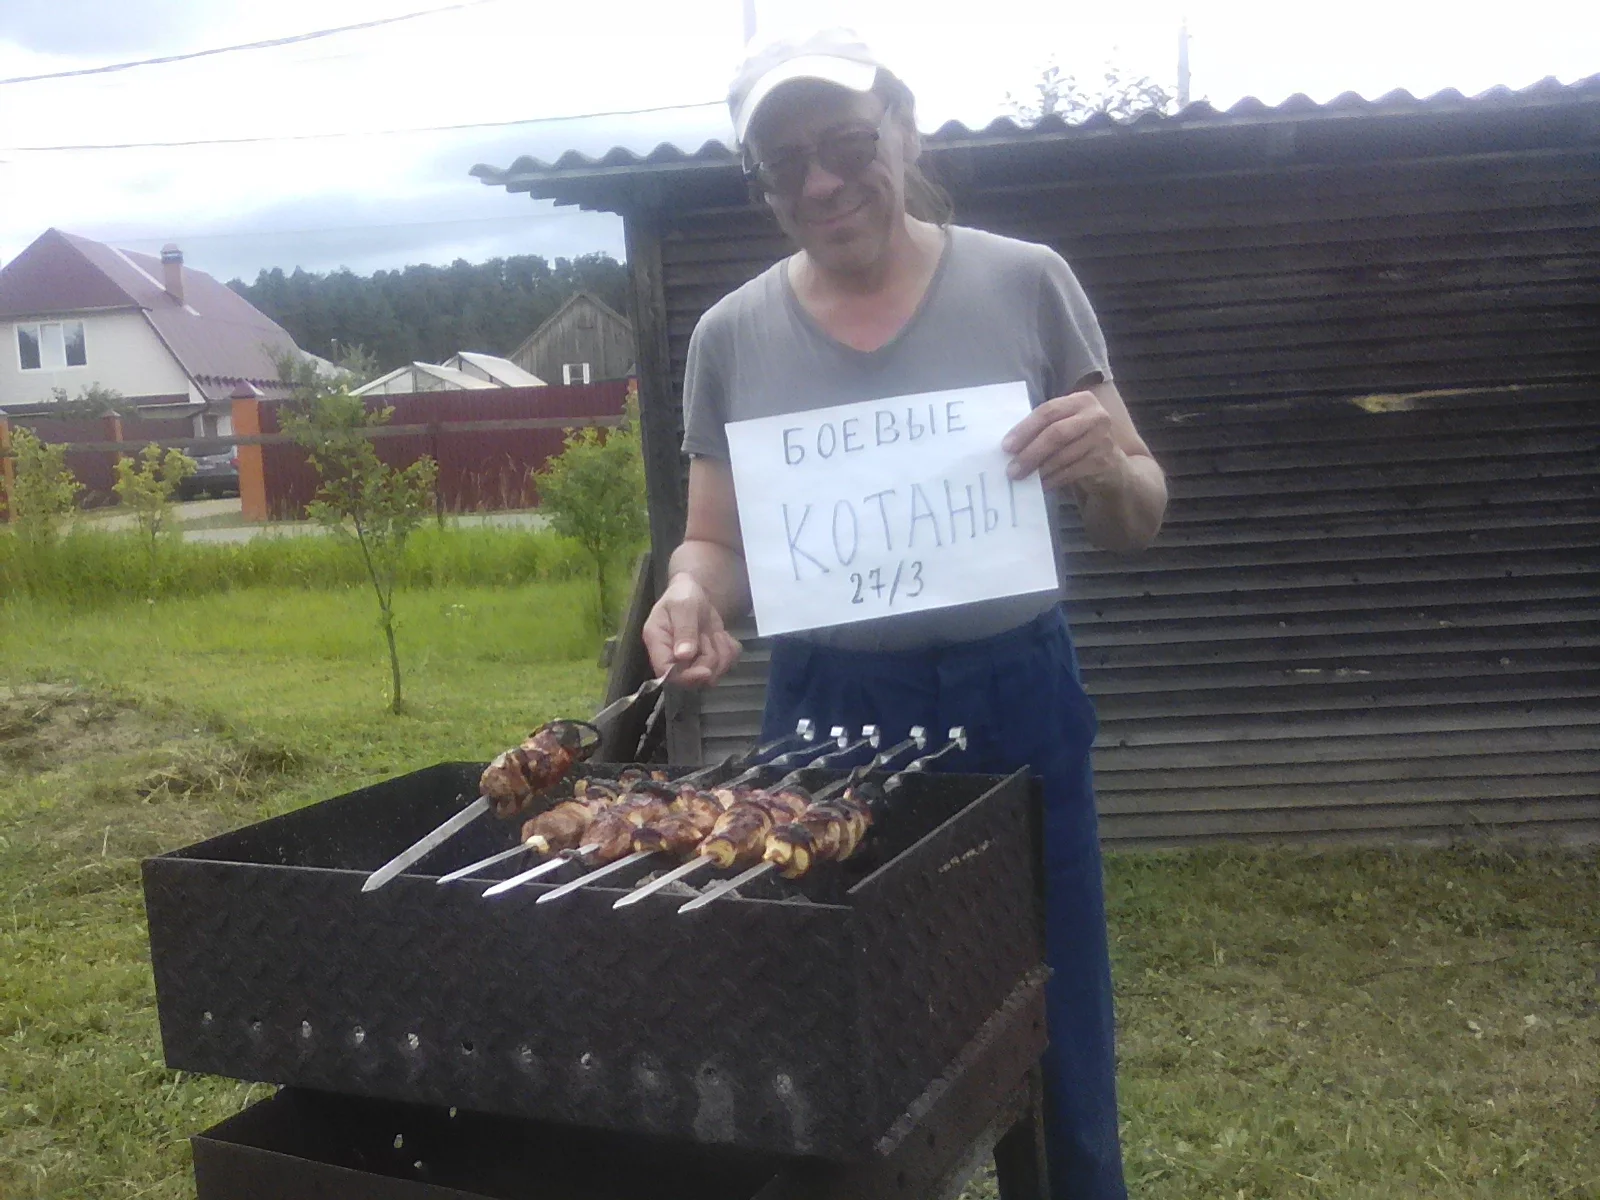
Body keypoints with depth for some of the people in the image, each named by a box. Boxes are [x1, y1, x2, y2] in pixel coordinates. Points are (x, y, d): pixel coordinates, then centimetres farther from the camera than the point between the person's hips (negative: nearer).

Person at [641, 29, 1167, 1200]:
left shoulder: (1024, 283, -3)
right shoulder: (732, 335, 1)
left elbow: (1137, 523, 2)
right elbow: (717, 541, 7)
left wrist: (1107, 467, -21)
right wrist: (692, 594, -16)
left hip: (1012, 702, -1)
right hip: (826, 712, 1)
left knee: (1051, 1036, 13)